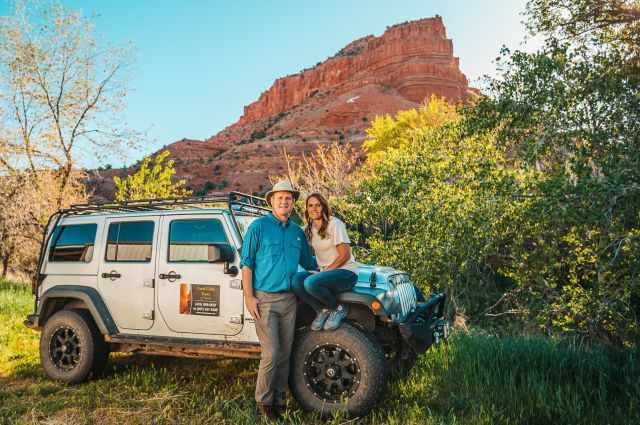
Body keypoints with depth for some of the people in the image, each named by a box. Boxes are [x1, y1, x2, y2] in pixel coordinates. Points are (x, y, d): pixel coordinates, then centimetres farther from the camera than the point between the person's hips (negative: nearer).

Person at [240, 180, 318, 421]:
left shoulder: (297, 232, 12)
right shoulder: (259, 227, -3)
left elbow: (309, 263, 24)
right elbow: (246, 264, -5)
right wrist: (249, 297, -11)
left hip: (289, 300, 5)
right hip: (264, 299, -5)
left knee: (285, 354, 9)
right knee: (271, 354, -7)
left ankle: (278, 400, 23)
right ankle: (262, 403, 12)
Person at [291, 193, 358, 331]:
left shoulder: (334, 224, -9)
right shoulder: (309, 229, 10)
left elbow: (345, 255, -14)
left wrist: (325, 271, -17)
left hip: (346, 272, -6)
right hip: (325, 272, 6)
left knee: (311, 283, -32)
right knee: (296, 279, -22)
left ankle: (339, 309, -7)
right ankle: (322, 310, -2)